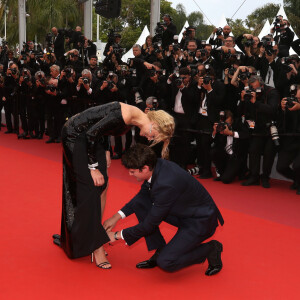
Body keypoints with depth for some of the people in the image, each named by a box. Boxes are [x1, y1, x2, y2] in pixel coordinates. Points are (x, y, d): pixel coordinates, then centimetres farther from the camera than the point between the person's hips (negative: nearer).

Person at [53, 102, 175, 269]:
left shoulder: (134, 117, -1)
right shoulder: (125, 116, -29)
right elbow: (91, 134, -25)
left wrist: (106, 151, 4)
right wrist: (93, 167, -18)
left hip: (90, 139, 9)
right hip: (75, 136, -9)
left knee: (102, 186, 6)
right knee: (90, 190, -9)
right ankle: (96, 247, -3)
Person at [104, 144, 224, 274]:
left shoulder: (166, 184, -34)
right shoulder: (157, 165, -9)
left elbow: (150, 224, -24)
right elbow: (143, 194, 11)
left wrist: (118, 235, -12)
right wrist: (117, 216, 3)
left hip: (201, 221, -9)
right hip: (181, 212, 9)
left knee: (165, 262, -18)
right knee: (139, 203, -3)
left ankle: (211, 249, 3)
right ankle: (160, 250, 7)